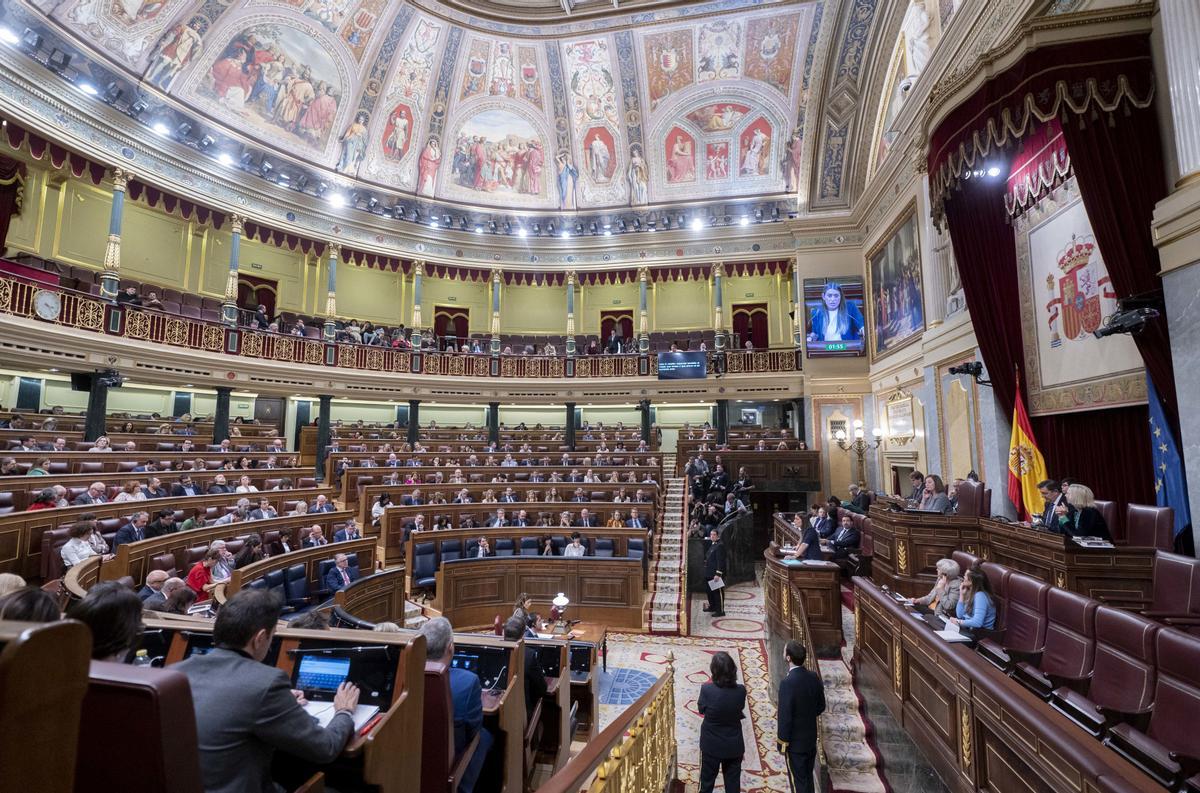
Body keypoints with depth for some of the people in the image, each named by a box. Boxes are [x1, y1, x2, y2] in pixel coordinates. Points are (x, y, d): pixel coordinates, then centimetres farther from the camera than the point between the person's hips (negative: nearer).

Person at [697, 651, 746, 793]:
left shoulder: (707, 689, -25)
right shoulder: (741, 690, -18)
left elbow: (701, 709, -6)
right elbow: (740, 710, 1)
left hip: (711, 745, -1)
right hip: (734, 745, 2)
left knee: (707, 782, 19)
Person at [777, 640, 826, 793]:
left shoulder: (787, 682, -29)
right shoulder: (814, 677, -8)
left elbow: (785, 717, -23)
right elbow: (821, 706, 5)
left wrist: (782, 743, -11)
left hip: (795, 741, -6)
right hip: (811, 738, 6)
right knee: (808, 778, 22)